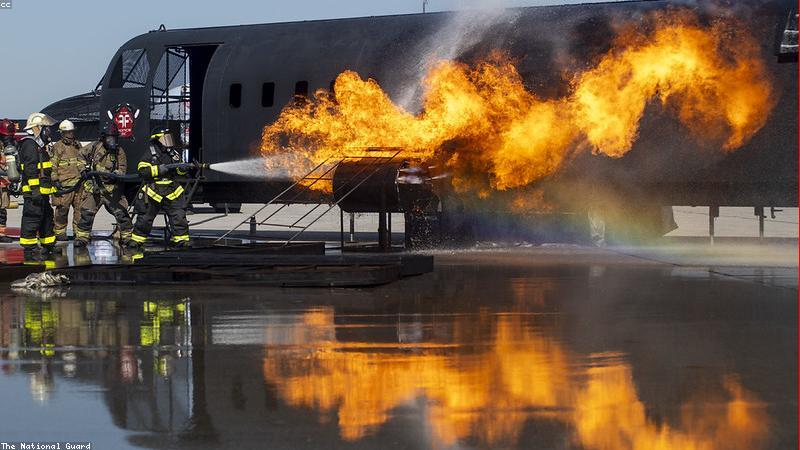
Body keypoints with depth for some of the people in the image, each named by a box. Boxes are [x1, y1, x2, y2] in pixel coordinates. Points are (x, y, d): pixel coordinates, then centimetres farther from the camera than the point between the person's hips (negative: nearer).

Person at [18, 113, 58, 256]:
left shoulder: (39, 145, 20)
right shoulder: (29, 145, -14)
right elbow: (30, 170, -21)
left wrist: (51, 186, 29)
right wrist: (35, 189, -25)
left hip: (42, 192, 11)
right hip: (33, 192, -11)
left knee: (46, 217, 17)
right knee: (32, 219, -8)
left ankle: (48, 246, 26)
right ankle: (29, 249, -6)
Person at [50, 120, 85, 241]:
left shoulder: (77, 145, 19)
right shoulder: (57, 147, 0)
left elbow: (82, 162, 28)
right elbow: (53, 165, -4)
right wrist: (55, 180, -10)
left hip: (79, 183, 5)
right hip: (64, 184, -5)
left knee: (80, 208, 3)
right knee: (62, 209, -3)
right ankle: (59, 232, 6)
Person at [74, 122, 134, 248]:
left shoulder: (119, 152, 0)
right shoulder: (94, 147, 1)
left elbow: (122, 168, -1)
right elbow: (81, 155, 16)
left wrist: (117, 173, -22)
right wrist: (85, 167, 6)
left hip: (112, 188, 0)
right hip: (94, 186, 1)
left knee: (121, 212, -3)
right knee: (86, 213, 0)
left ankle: (127, 237, 6)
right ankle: (82, 237, 10)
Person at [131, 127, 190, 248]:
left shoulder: (174, 154, 9)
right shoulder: (150, 156, -5)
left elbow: (179, 171, 15)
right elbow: (143, 171, -17)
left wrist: (182, 168, -9)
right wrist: (159, 169, -25)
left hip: (172, 195, 3)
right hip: (153, 194, -3)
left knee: (179, 219, -7)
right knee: (144, 220, 7)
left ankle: (182, 242, -1)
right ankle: (136, 242, 21)